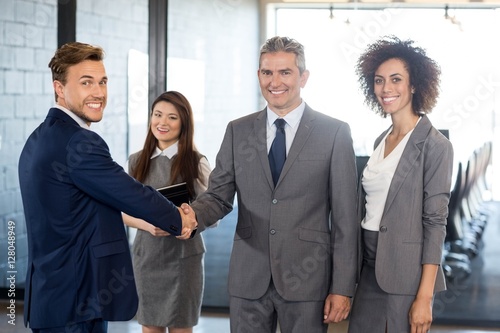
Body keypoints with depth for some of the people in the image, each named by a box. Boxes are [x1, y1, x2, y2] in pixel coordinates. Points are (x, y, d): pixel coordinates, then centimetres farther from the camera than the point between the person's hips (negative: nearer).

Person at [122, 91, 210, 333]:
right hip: (146, 255, 2)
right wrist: (146, 224, -14)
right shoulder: (136, 162, 4)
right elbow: (124, 212, 6)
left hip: (183, 256, -2)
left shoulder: (196, 163, -4)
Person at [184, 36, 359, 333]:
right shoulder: (238, 131, 8)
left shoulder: (334, 133, -1)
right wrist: (191, 217, -17)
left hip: (306, 278, -2)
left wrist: (343, 287, -6)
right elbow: (219, 195, 6)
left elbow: (344, 217, -3)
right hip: (248, 278, 3)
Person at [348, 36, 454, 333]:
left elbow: (435, 222, -13)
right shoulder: (382, 141, 11)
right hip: (370, 269, 6)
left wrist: (424, 297, -18)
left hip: (406, 274, -6)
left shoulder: (435, 145, -10)